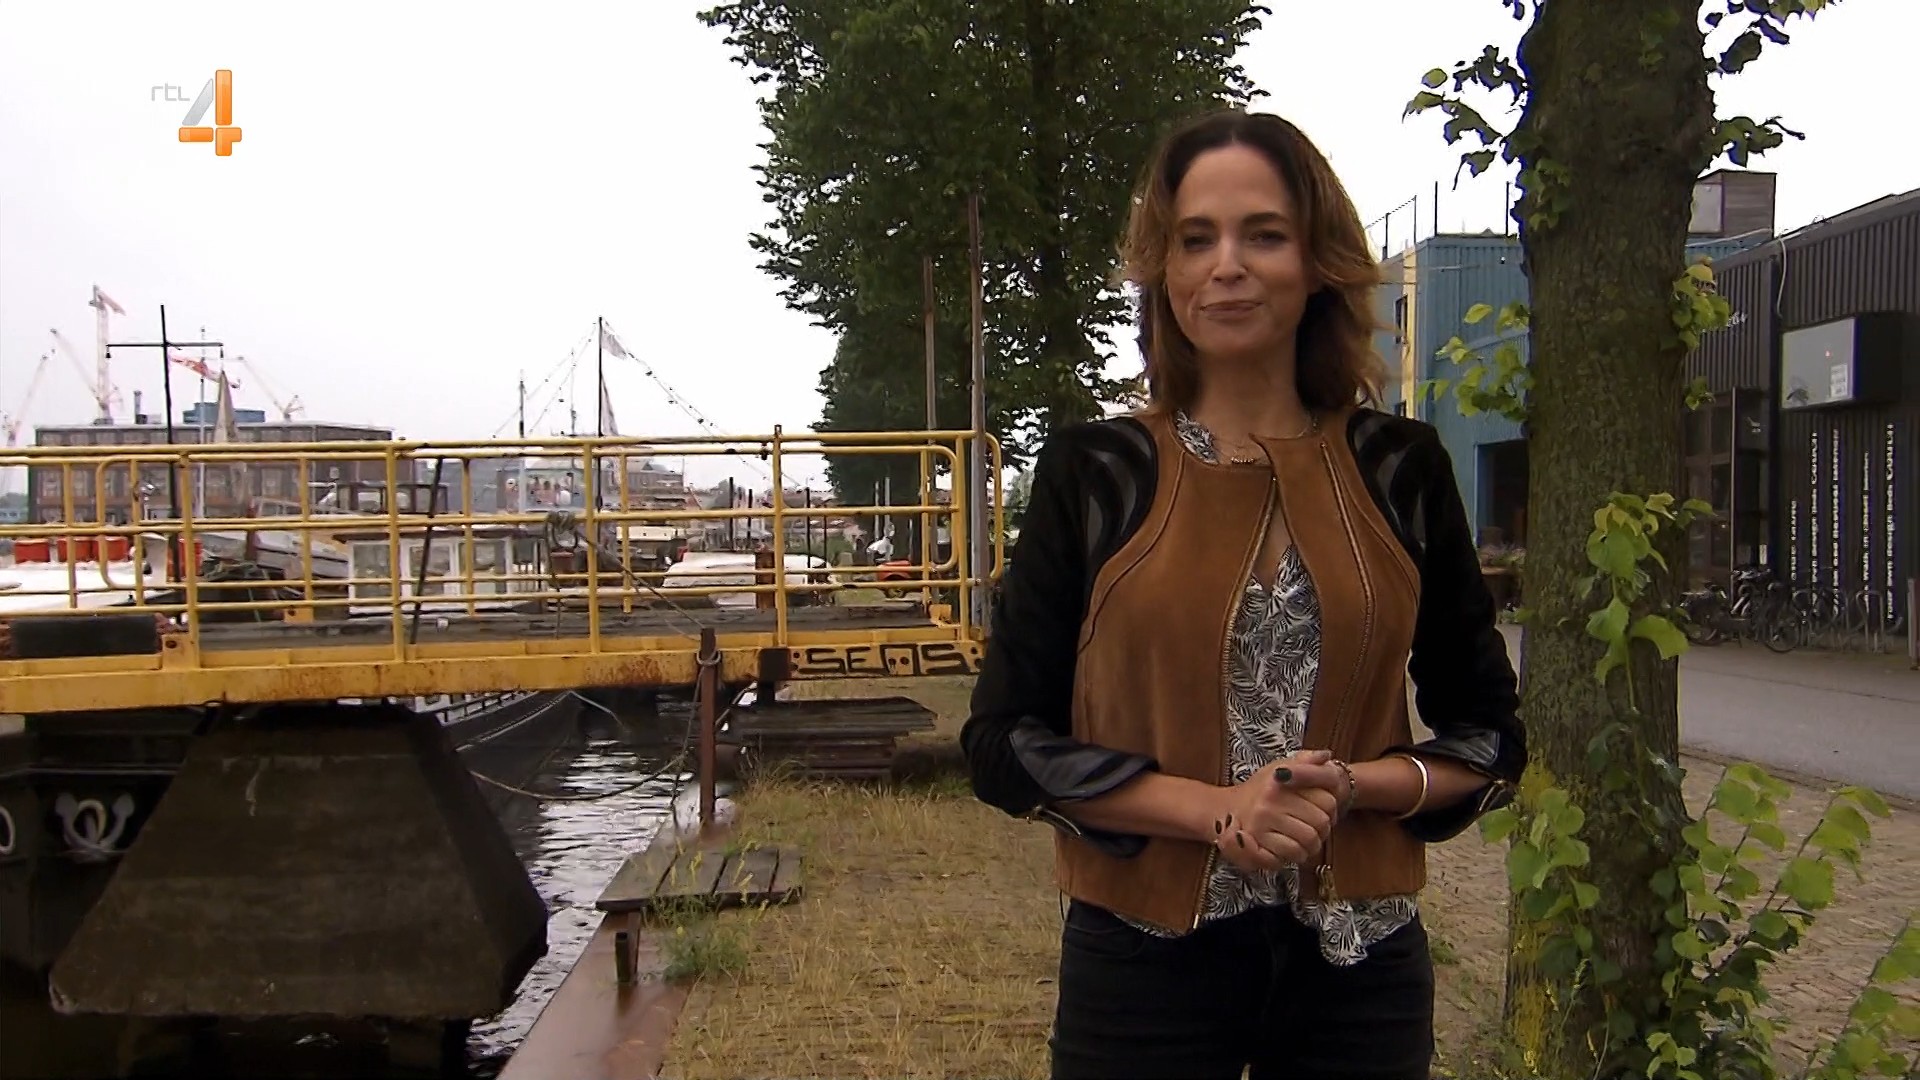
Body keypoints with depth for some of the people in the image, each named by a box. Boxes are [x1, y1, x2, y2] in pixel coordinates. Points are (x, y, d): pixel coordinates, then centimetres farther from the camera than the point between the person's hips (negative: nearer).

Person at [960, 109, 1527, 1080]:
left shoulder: (1399, 468, 0)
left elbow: (1491, 736, 5)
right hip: (1145, 959, -1)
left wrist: (1355, 787, -14)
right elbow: (1004, 742, -5)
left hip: (1358, 958, 2)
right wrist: (1214, 807, -17)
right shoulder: (1094, 473, -4)